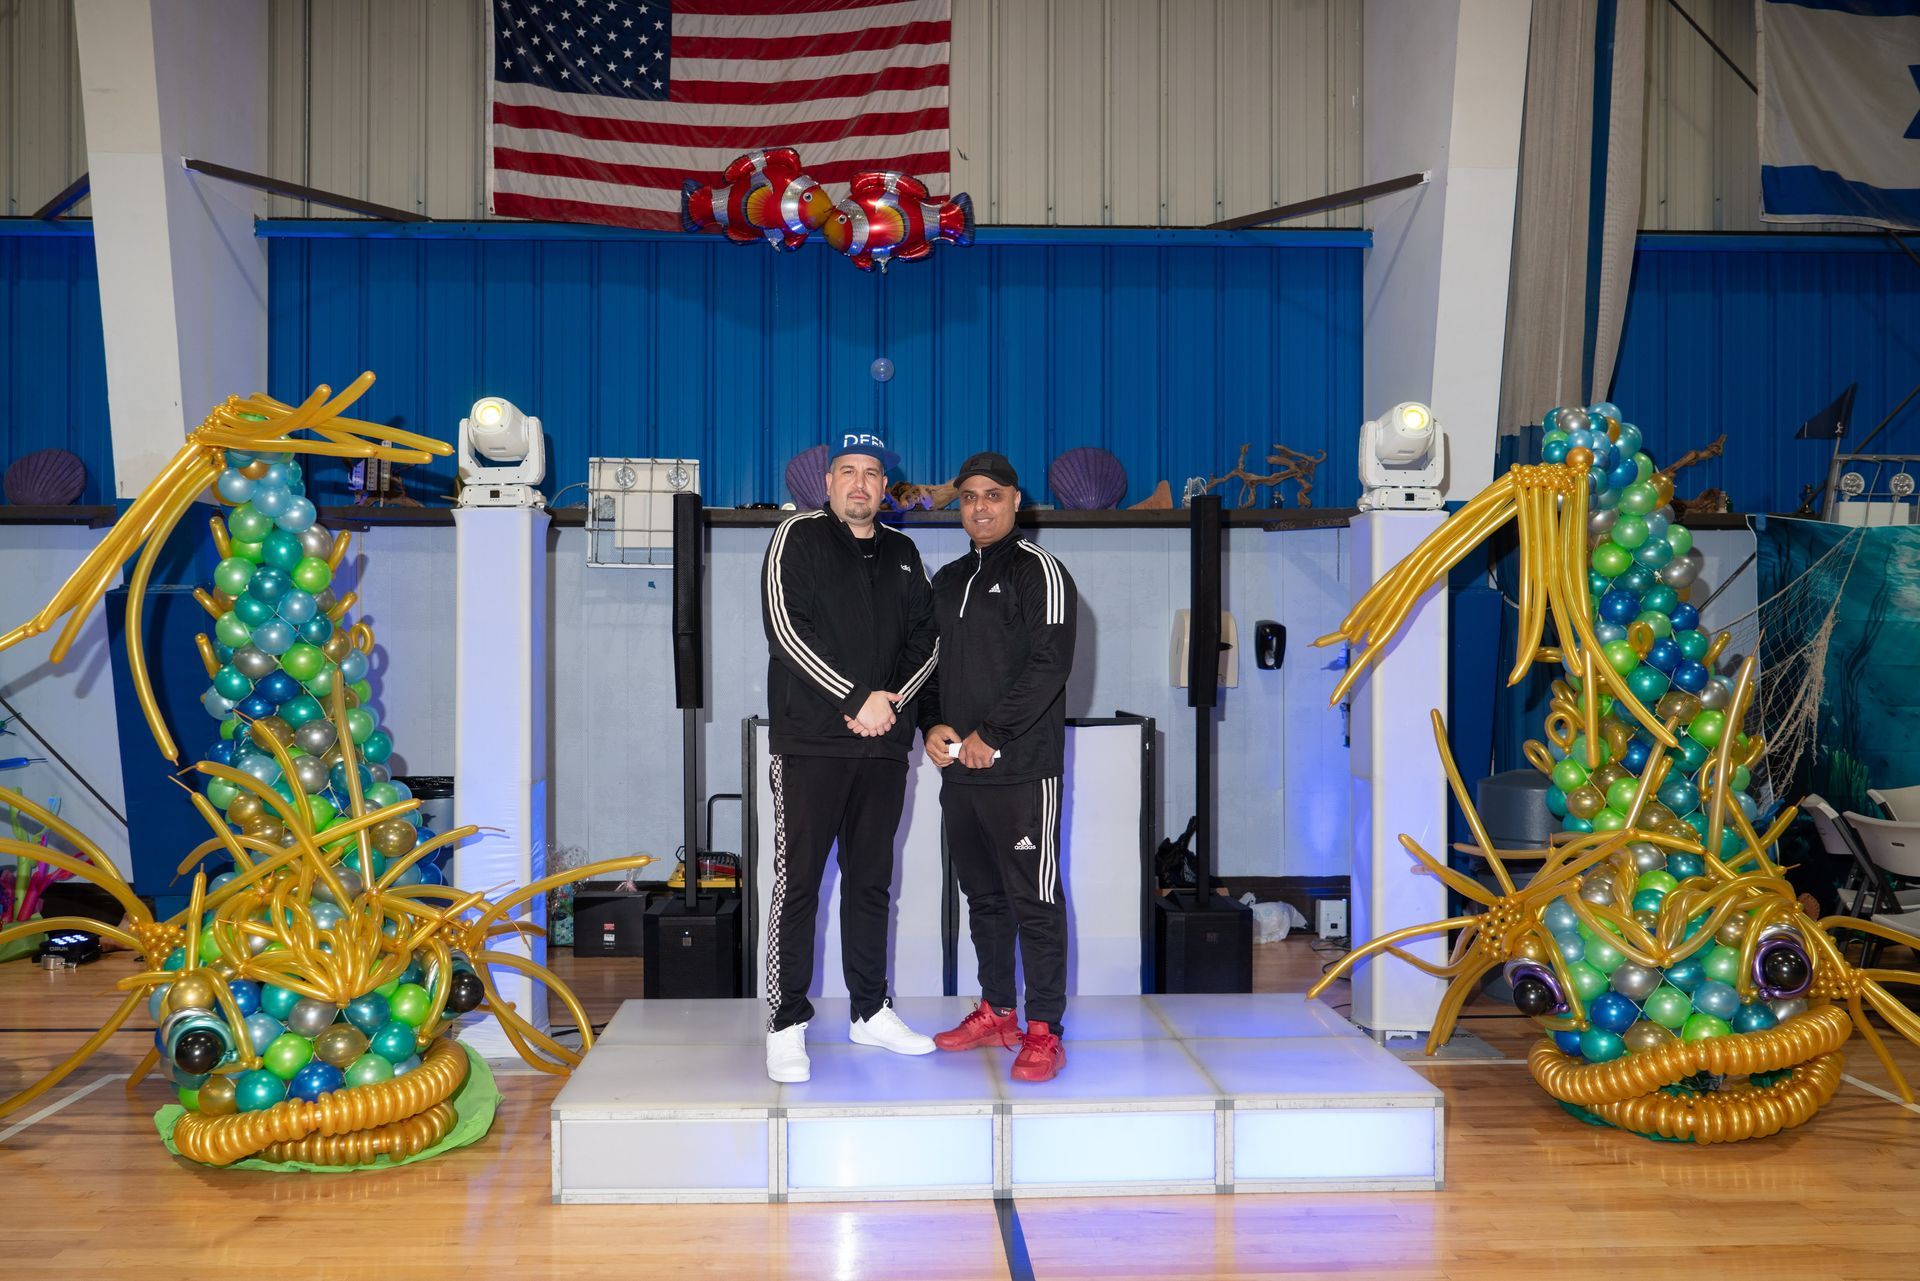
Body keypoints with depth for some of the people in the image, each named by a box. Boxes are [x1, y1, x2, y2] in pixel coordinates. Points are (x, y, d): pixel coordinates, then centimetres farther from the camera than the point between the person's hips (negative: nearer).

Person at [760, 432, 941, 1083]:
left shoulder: (902, 554, 16)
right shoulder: (799, 538, 1)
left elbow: (925, 639, 14)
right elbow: (787, 628, -11)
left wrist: (893, 698, -6)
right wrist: (858, 700, -15)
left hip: (883, 743, 5)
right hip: (811, 741, -5)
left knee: (871, 881, 12)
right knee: (798, 883, -4)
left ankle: (871, 1011, 22)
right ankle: (786, 1025, 3)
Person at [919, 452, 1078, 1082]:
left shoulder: (1039, 571, -4)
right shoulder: (947, 580, 18)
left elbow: (1048, 665, -14)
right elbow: (930, 660, 20)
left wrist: (990, 736, -15)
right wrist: (933, 726, 2)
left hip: (1021, 770, -7)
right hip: (959, 770, 7)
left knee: (1034, 901, -4)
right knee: (983, 897, 15)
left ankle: (1044, 1031, 3)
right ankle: (996, 1013, 26)